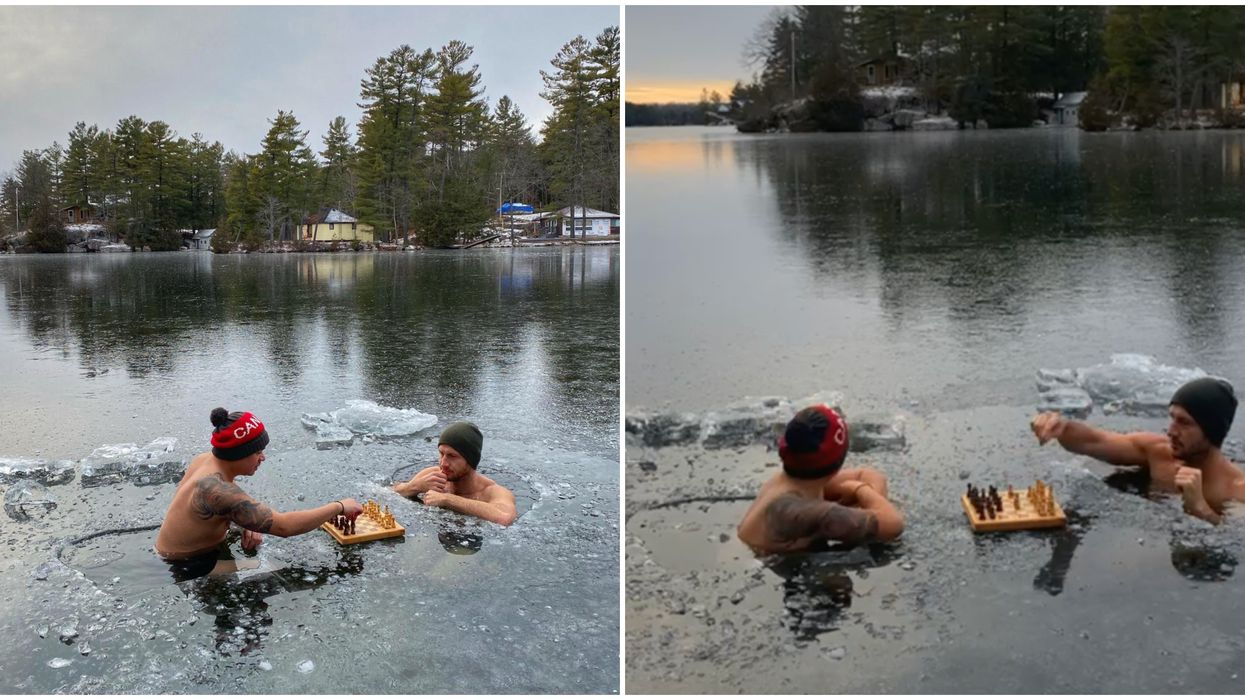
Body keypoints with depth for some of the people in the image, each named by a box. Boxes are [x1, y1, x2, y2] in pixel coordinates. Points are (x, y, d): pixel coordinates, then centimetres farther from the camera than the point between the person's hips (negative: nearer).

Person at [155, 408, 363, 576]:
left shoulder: (207, 459, -6)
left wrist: (249, 525, -12)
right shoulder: (216, 489, -34)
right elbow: (284, 526, -34)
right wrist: (340, 507, -23)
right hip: (184, 569, -9)